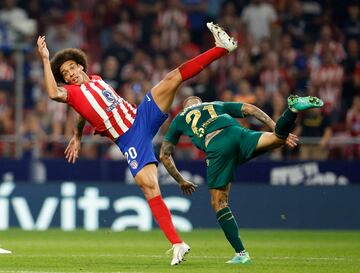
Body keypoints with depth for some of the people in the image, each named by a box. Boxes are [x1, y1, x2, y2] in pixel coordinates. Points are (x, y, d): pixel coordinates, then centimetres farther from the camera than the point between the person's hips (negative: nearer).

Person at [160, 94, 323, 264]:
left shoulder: (179, 119, 35)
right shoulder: (217, 105, 38)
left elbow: (164, 155, 33)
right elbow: (250, 109, 26)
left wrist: (181, 182, 40)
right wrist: (277, 129, 21)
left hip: (216, 147, -2)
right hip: (237, 134, 2)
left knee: (219, 204, 8)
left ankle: (241, 253, 2)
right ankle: (293, 108, -37)